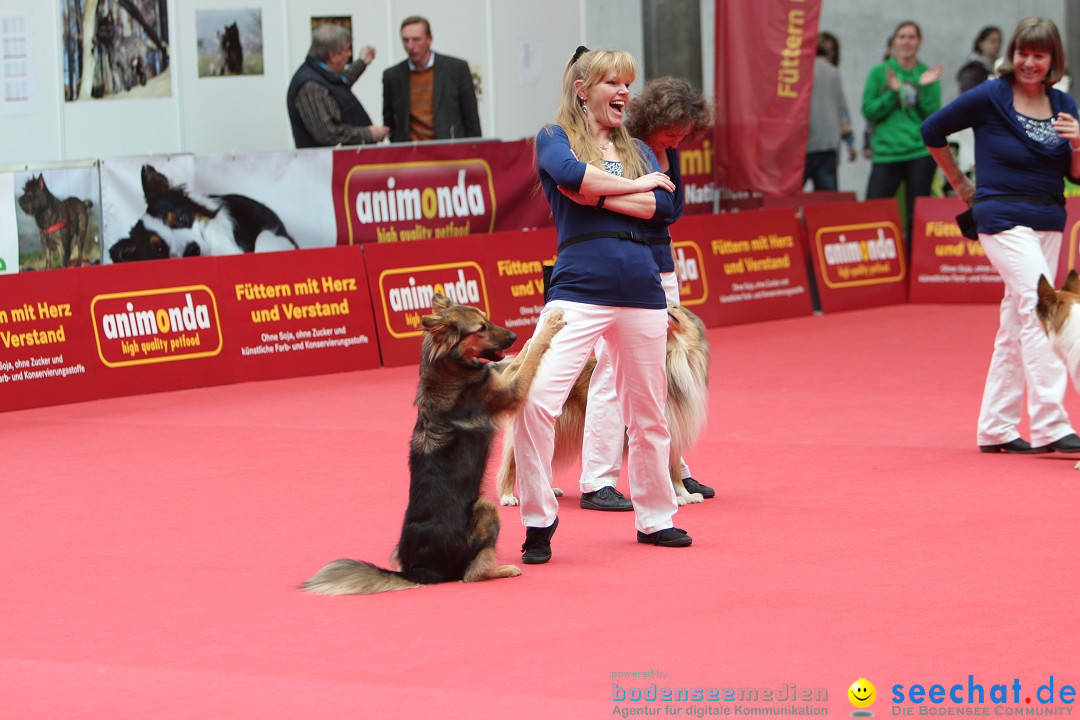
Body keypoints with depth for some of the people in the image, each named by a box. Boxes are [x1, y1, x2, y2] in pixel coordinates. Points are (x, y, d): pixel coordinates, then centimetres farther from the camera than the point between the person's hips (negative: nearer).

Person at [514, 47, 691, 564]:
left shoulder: (638, 151, 18)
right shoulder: (554, 139, 6)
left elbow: (666, 206, 1)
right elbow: (570, 173, -17)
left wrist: (597, 194, -9)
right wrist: (635, 186, -5)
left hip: (641, 289, 5)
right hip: (579, 288, -5)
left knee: (648, 412, 11)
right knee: (536, 399, -20)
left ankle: (655, 519, 28)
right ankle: (539, 522, -8)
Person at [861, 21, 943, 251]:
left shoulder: (927, 75, 8)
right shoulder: (879, 73, 6)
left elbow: (933, 115, 1)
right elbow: (868, 111, -1)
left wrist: (926, 88, -11)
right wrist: (892, 92, -13)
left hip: (921, 152, 1)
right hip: (886, 152, -1)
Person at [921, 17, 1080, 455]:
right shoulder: (990, 97, -7)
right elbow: (932, 130, 3)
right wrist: (960, 185, 9)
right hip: (1004, 218, -6)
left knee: (1016, 327, 10)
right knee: (1040, 310, -19)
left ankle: (996, 429, 17)